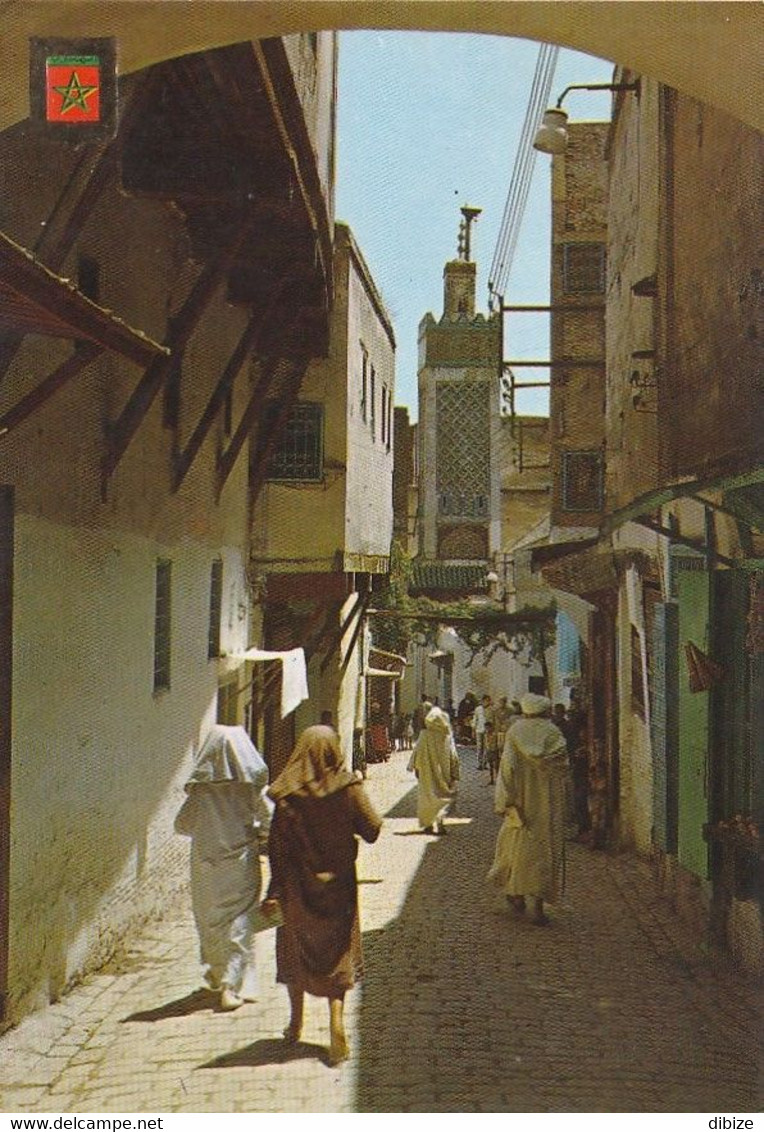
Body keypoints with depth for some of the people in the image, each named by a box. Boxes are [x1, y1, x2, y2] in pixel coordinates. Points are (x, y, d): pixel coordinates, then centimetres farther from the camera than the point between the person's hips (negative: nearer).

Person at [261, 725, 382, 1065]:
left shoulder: (286, 795, -11)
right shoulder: (348, 788, -12)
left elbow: (278, 846, -11)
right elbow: (372, 830, -10)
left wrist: (274, 893, -8)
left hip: (297, 886, 1)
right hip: (338, 884, 0)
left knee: (296, 949, 18)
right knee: (338, 954, 9)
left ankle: (296, 1023, 29)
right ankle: (336, 1019, -8)